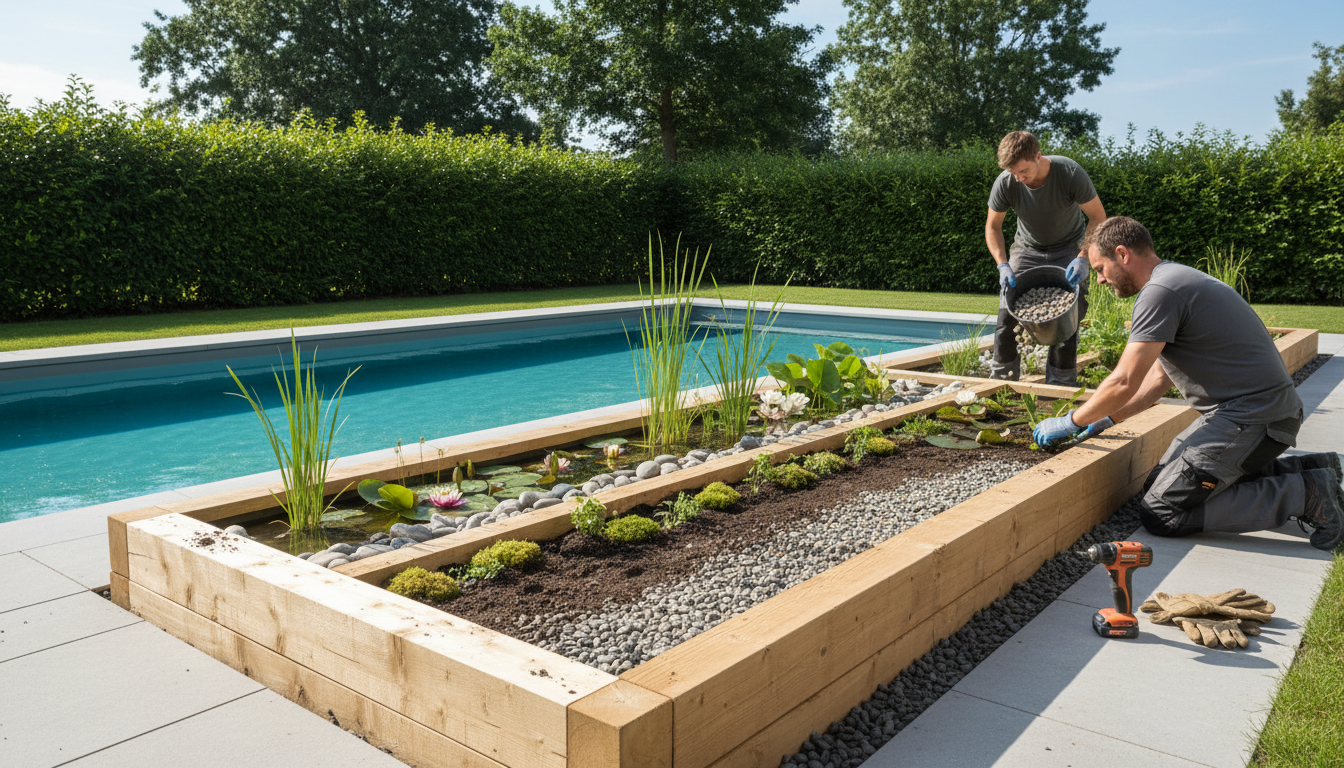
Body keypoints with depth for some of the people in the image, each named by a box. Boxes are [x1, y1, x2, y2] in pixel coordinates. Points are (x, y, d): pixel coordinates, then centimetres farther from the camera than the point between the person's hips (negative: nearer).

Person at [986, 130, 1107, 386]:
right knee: (1006, 314, -9)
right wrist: (1003, 265, -19)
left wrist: (1082, 258, -29)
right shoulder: (1004, 183, -22)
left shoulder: (1070, 173, -27)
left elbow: (1098, 218, -17)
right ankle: (1001, 382, 4)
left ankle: (1060, 387, 2)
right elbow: (993, 226, -6)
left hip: (1068, 248, -1)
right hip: (1027, 248, 2)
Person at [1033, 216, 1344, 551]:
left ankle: (1302, 495, -7)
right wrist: (1108, 417, 18)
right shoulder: (1176, 279, 18)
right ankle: (1297, 469, 14)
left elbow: (1124, 382, -19)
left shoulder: (1160, 291, -16)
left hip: (1250, 418, -10)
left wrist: (1070, 422, -5)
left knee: (1161, 514, -12)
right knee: (1158, 482, 16)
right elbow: (1159, 376, 22)